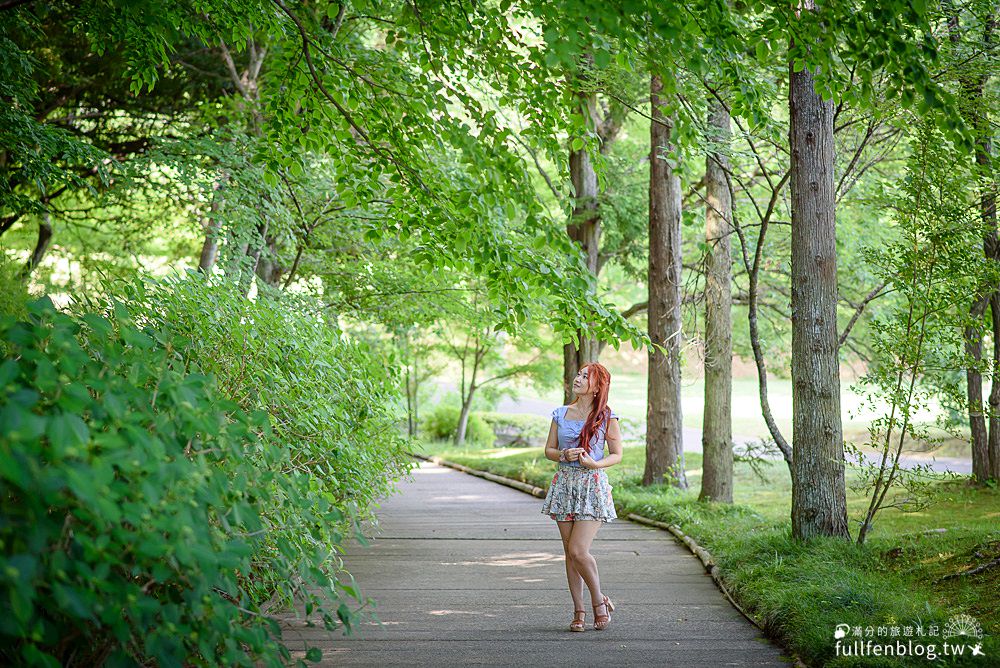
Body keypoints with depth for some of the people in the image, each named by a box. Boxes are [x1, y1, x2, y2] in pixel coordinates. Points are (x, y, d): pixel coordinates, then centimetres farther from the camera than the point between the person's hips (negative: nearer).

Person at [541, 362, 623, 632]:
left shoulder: (606, 417, -2)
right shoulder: (561, 414, 8)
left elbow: (617, 455, 1)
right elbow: (549, 449, 11)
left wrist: (595, 463, -16)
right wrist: (564, 455, -10)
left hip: (592, 485, -4)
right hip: (565, 483, 4)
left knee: (578, 551, -13)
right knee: (570, 553, 5)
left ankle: (599, 601, 9)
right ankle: (579, 610, 14)